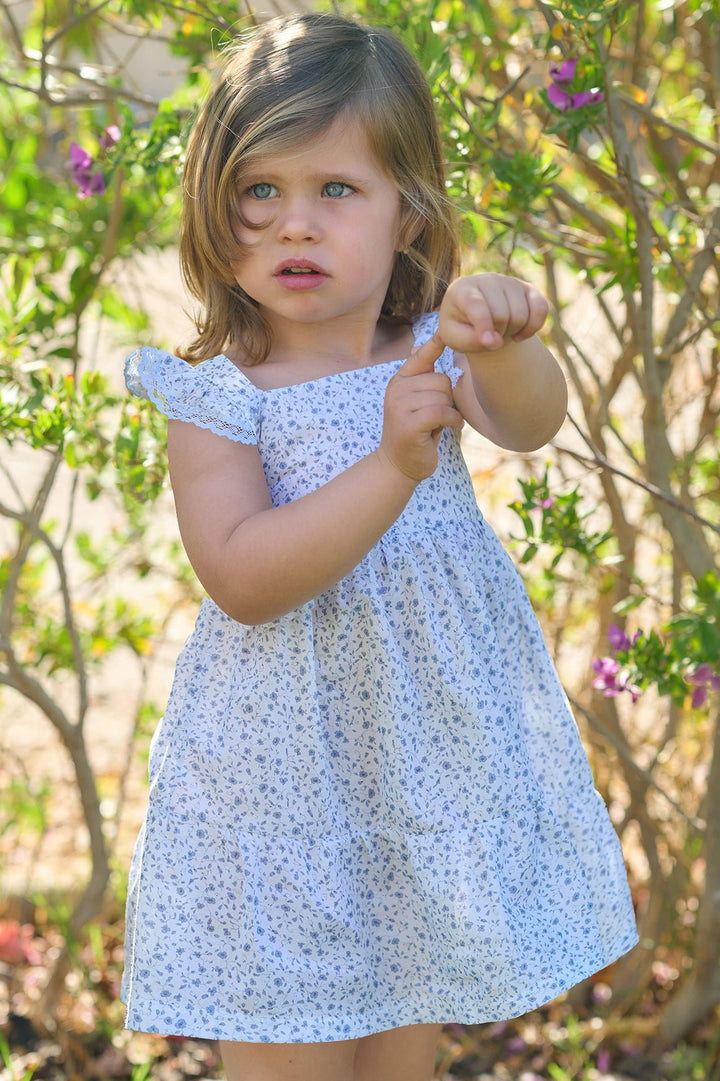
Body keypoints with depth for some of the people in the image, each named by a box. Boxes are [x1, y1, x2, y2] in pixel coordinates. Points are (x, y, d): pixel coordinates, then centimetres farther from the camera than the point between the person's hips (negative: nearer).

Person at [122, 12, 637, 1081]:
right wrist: (392, 469, -33)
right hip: (287, 774, -3)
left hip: (437, 744, 3)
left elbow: (530, 423, -23)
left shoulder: (435, 350, -3)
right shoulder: (218, 397, -12)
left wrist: (503, 350, -46)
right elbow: (242, 581, -23)